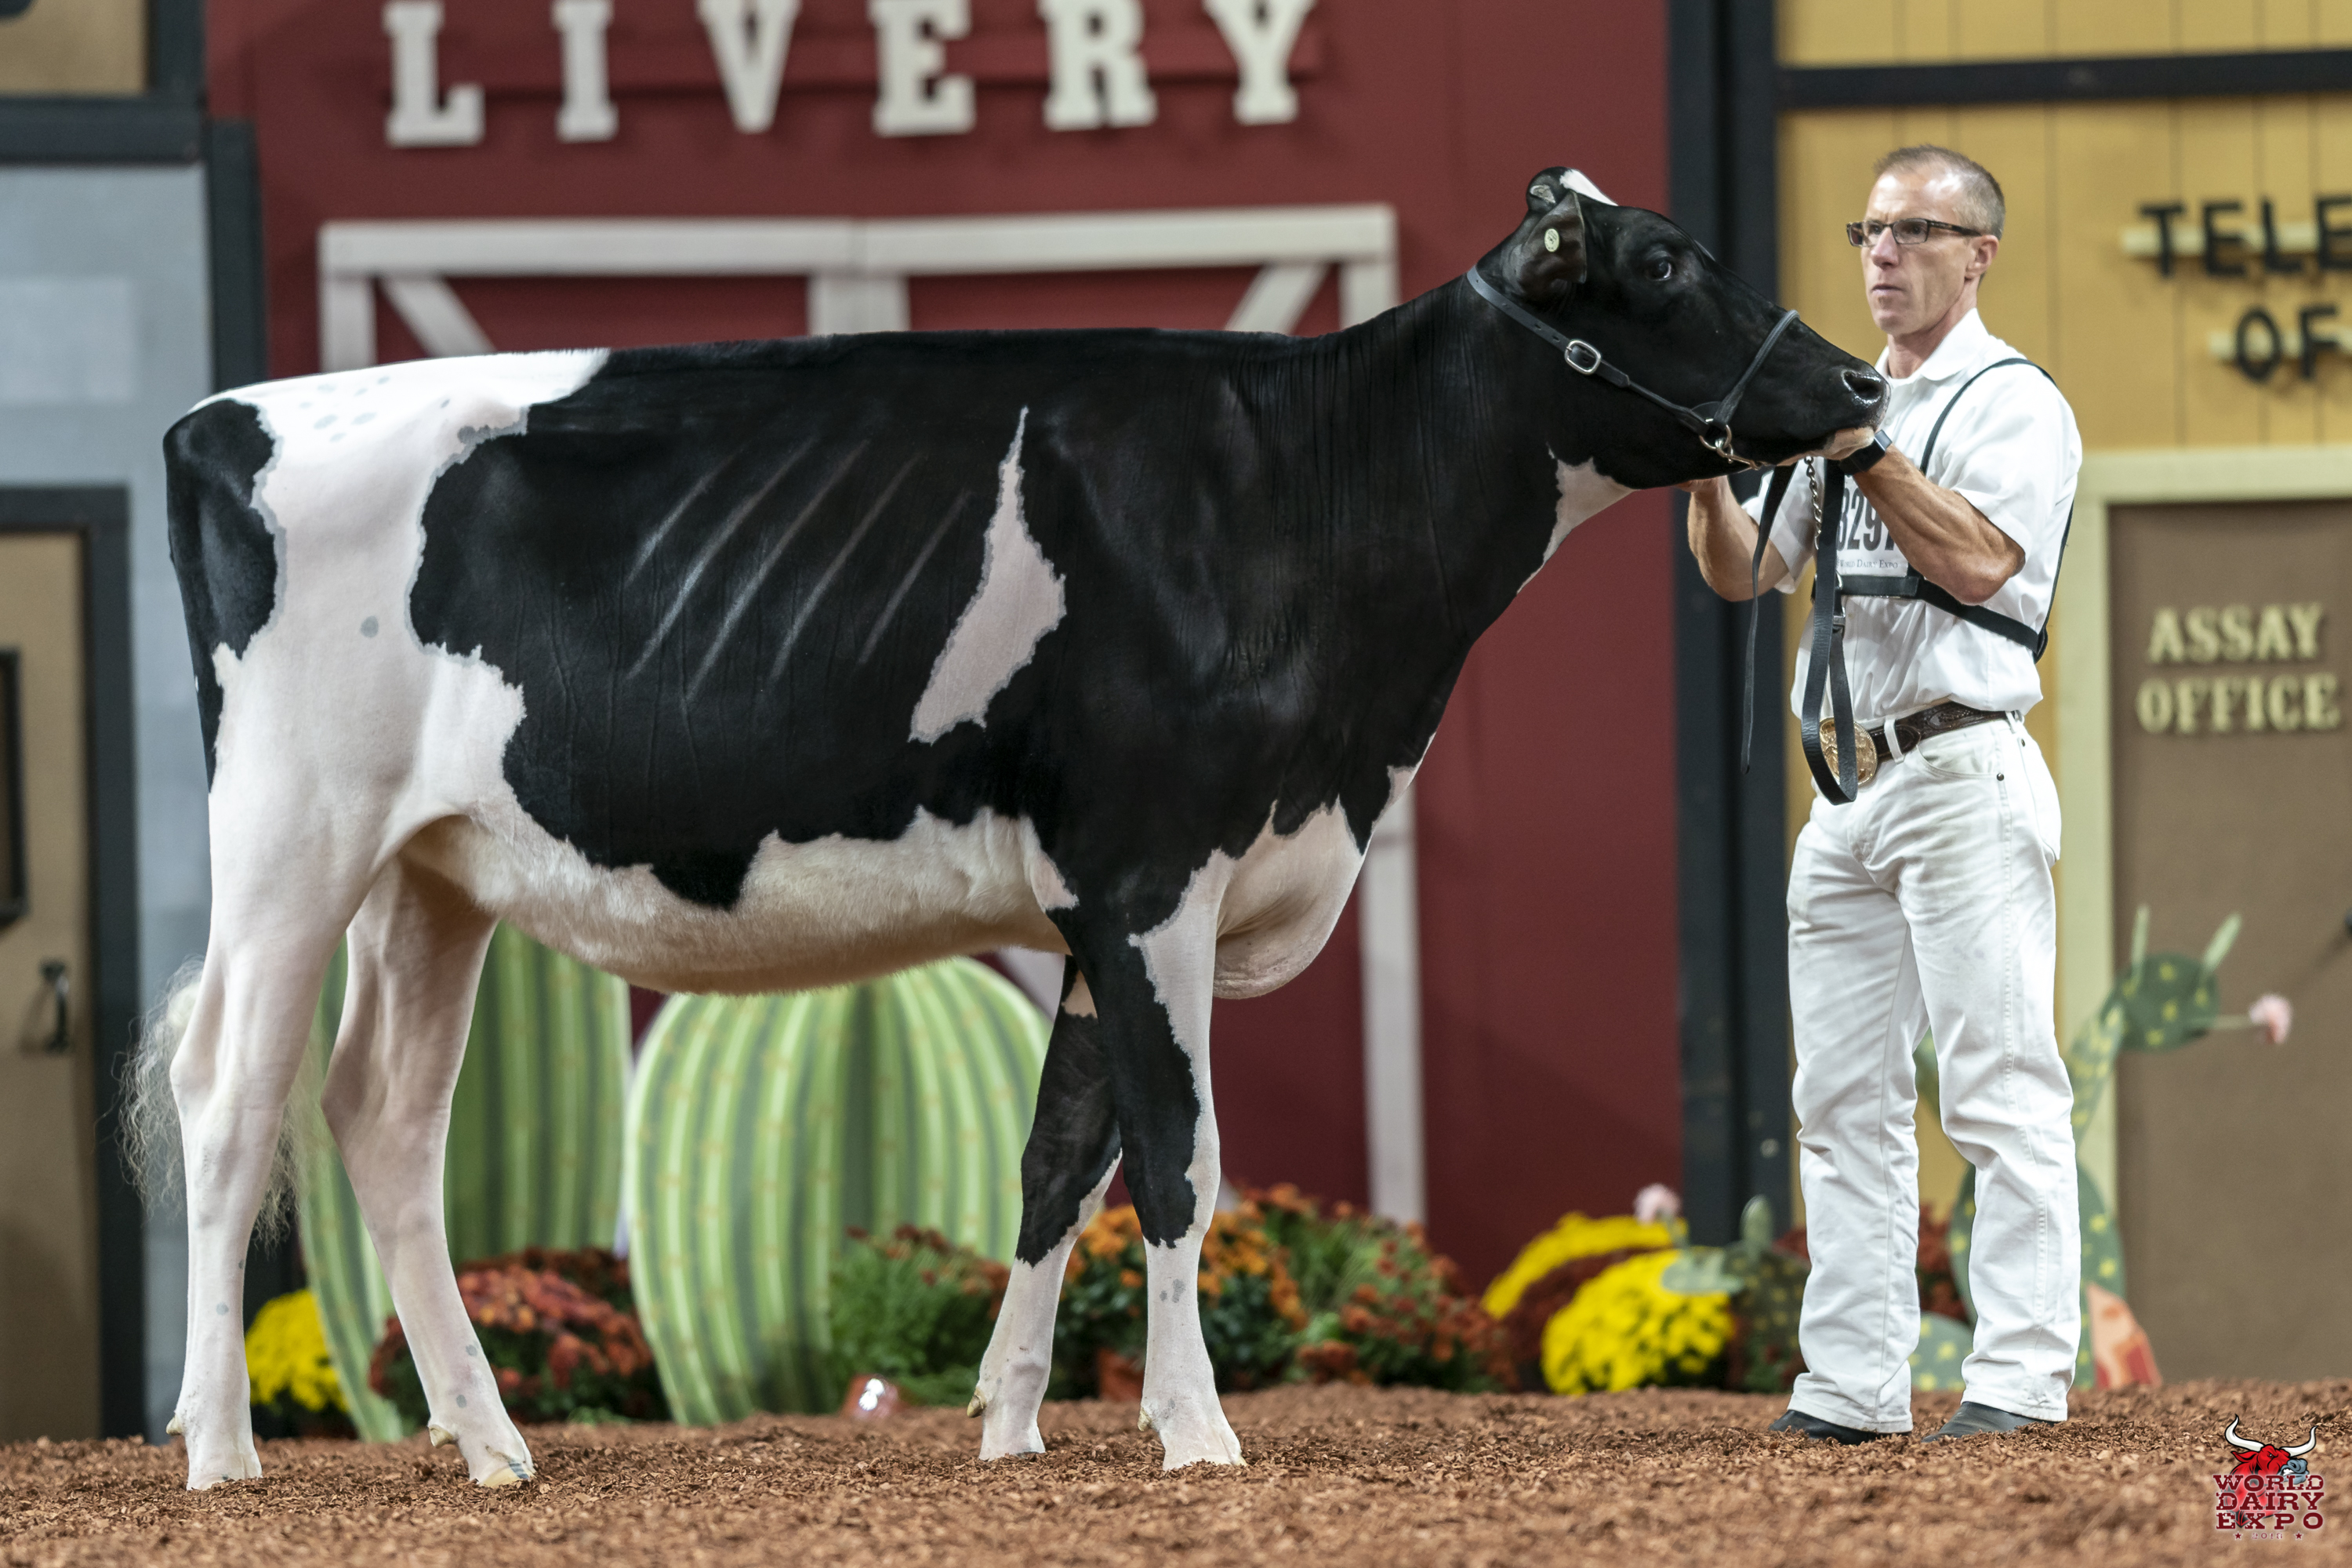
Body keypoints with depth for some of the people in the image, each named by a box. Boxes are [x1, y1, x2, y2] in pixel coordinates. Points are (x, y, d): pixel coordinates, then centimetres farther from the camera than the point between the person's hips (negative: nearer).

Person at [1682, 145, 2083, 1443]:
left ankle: (2020, 1373, -13)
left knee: (1999, 1088, -10)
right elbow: (1742, 571, 16)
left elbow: (1979, 561, -16)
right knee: (1842, 1097, 5)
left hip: (1963, 770, -8)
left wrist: (1862, 453, -20)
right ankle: (1852, 1385, 6)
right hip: (1848, 787, 8)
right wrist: (1709, 466, -3)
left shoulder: (2013, 402, 0)